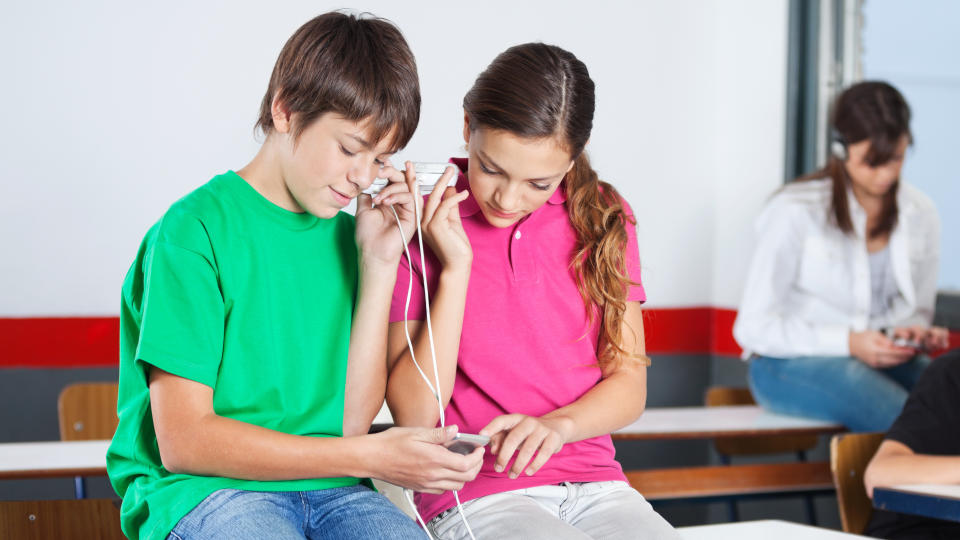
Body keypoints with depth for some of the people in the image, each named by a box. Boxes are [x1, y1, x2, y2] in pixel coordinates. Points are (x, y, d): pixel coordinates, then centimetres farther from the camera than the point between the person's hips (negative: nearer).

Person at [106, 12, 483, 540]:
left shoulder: (346, 234, 11)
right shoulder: (194, 232, -8)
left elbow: (351, 421, 4)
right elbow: (182, 441, -12)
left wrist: (379, 265, 0)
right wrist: (370, 457, -14)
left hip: (328, 489, 5)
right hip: (202, 492, -5)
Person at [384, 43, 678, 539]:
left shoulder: (603, 217, 8)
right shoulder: (420, 225, -2)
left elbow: (629, 385, 8)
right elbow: (413, 415, -6)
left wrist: (558, 424, -13)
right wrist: (455, 270, -12)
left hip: (595, 484, 4)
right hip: (473, 495, -4)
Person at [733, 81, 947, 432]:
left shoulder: (921, 215, 6)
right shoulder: (796, 213, -9)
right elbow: (753, 328, -9)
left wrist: (914, 333, -6)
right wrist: (849, 343, -19)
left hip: (880, 360, 5)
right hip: (790, 365, -5)